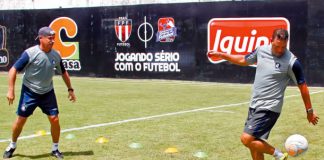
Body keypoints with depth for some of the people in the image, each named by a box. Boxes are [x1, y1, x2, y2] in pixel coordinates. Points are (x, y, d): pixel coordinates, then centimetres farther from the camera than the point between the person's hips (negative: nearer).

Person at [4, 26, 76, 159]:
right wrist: (11, 90, -19)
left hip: (48, 93, 3)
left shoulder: (56, 55, -4)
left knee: (55, 119, -5)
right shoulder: (30, 53, -18)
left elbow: (63, 73, 13)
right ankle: (12, 146, 25)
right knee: (21, 119, 1)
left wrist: (70, 89, 14)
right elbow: (14, 69, -14)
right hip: (29, 92, -3)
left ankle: (55, 149, 13)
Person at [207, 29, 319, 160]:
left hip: (269, 108, -7)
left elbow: (302, 86, -6)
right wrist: (220, 54, 22)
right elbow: (243, 60, 22)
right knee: (254, 146, 9)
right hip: (254, 105, 7)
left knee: (246, 139, -17)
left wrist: (309, 111, -1)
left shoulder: (291, 62, -14)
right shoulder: (261, 50, 3)